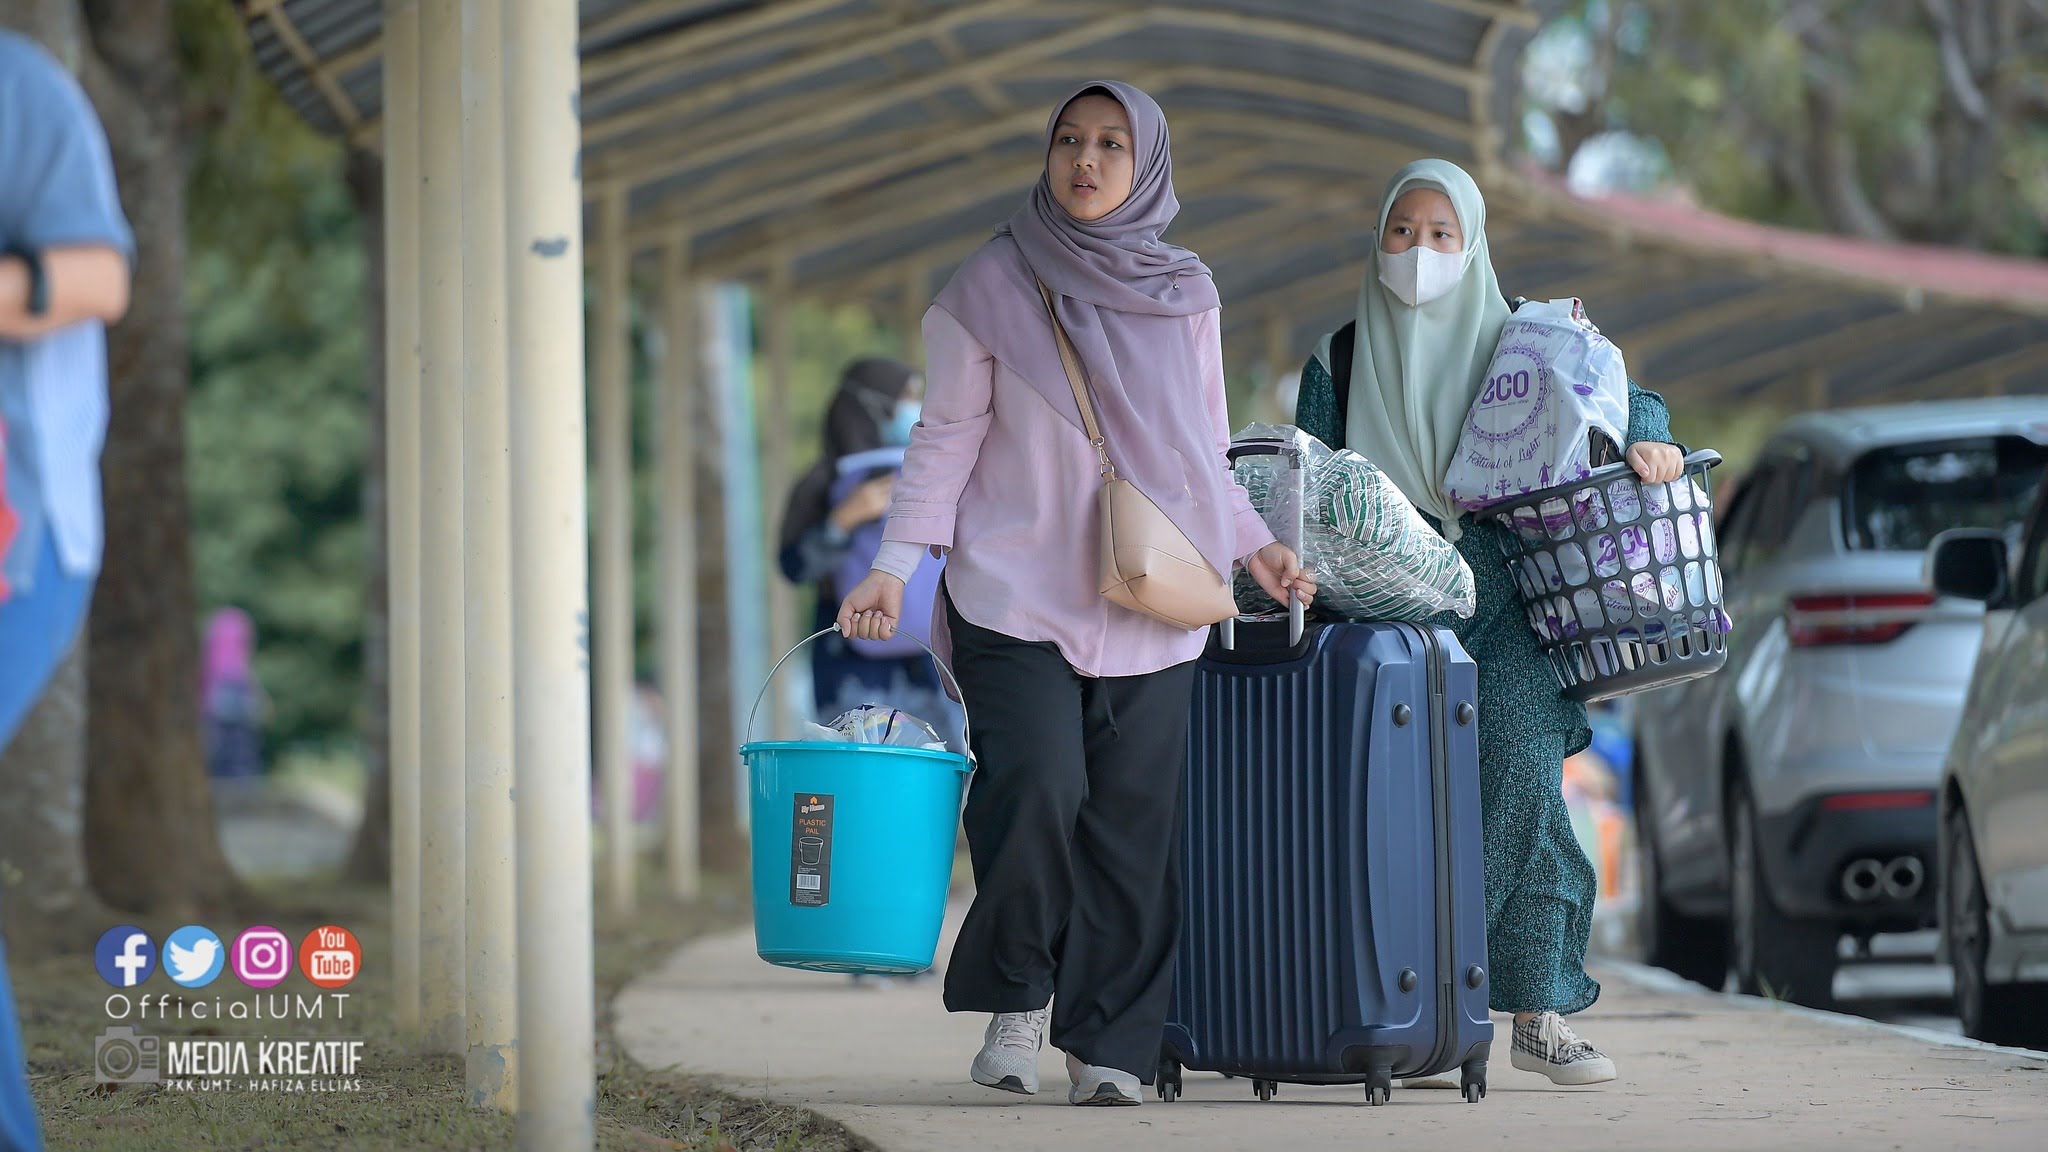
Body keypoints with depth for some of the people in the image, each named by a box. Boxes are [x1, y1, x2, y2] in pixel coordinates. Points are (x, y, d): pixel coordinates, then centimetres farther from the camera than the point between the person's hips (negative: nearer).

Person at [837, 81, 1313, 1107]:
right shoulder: (992, 289, 2)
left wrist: (1254, 543, 4)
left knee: (1133, 821, -3)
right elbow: (947, 439, 3)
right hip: (1018, 592, -3)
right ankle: (1013, 1003, 4)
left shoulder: (1184, 296, 10)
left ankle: (1108, 1041, 7)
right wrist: (895, 569, -5)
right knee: (1036, 794, -17)